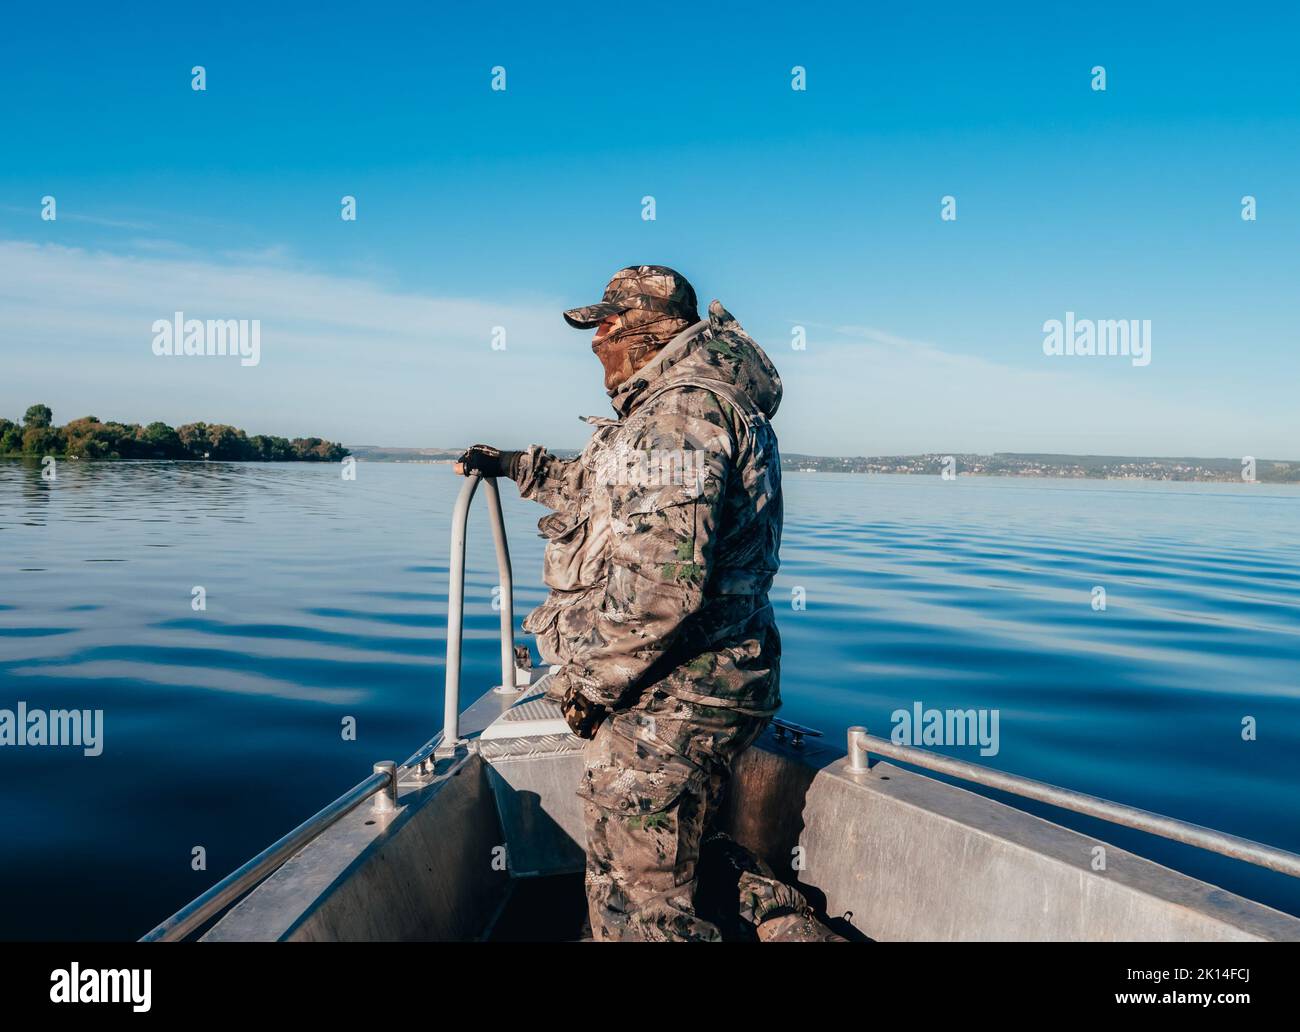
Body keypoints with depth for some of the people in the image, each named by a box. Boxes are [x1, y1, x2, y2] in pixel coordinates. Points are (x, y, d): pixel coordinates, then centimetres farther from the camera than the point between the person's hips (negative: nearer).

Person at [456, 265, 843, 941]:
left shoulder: (678, 410, -19)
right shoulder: (712, 400, 17)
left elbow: (661, 578, -30)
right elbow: (615, 493, 33)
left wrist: (586, 681, -17)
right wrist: (518, 466, 37)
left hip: (667, 700, -11)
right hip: (714, 683, 11)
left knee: (636, 902, 3)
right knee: (686, 850, 27)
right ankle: (793, 926, 28)